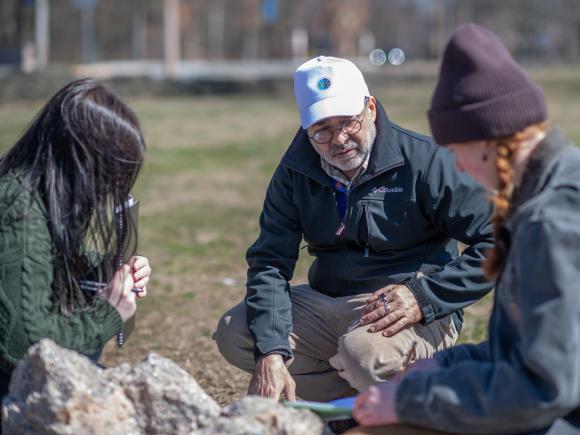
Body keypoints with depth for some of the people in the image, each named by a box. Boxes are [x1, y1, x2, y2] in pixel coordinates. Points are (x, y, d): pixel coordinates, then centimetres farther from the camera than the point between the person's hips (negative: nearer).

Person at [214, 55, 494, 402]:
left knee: (365, 351, -37)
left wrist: (425, 297, -24)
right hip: (326, 305, 6)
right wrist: (271, 353, -20)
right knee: (233, 334, -11)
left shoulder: (425, 161, -12)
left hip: (419, 316, -6)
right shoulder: (296, 171, 2)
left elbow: (499, 240, -14)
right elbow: (270, 261, -4)